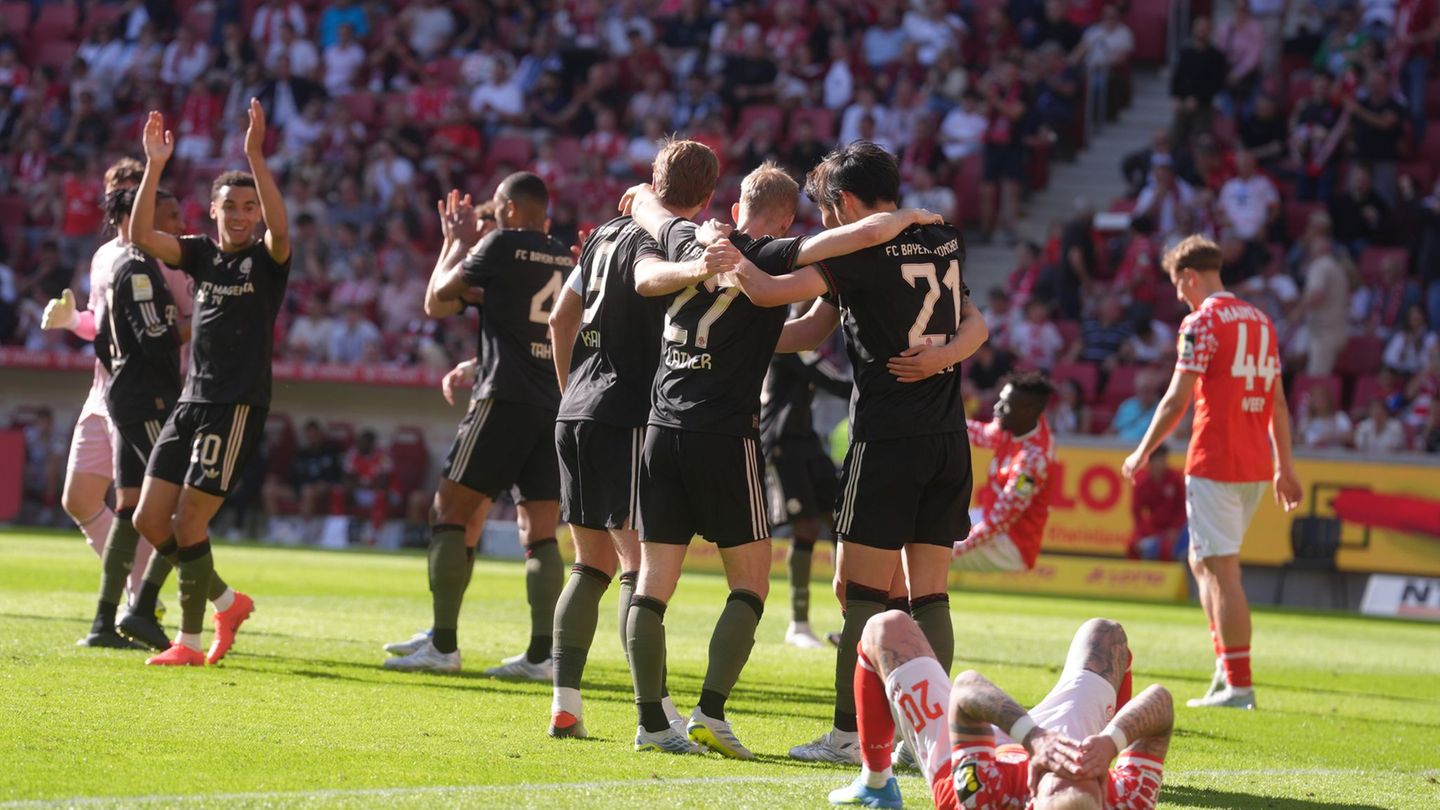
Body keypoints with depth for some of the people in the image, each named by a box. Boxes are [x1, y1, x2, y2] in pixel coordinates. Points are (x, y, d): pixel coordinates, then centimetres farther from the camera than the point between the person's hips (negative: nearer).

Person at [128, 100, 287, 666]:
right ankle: (227, 602, 21)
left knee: (188, 522, -10)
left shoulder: (266, 259, -3)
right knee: (149, 520, 3)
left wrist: (256, 157, -32)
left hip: (238, 407, -6)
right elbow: (141, 235, -3)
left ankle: (190, 642, 2)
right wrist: (154, 167, -13)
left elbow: (280, 229, -26)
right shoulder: (201, 253, 11)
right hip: (191, 402, 6)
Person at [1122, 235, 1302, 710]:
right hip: (1257, 464, 8)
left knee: (1221, 571, -6)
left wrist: (1143, 453, -1)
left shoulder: (1202, 321, -9)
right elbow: (1278, 404, 17)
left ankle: (1238, 686, -9)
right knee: (1202, 561, 19)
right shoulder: (1261, 322, 14)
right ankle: (1226, 665, 13)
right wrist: (1284, 466, 21)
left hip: (1215, 461, -8)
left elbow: (1177, 400, -11)